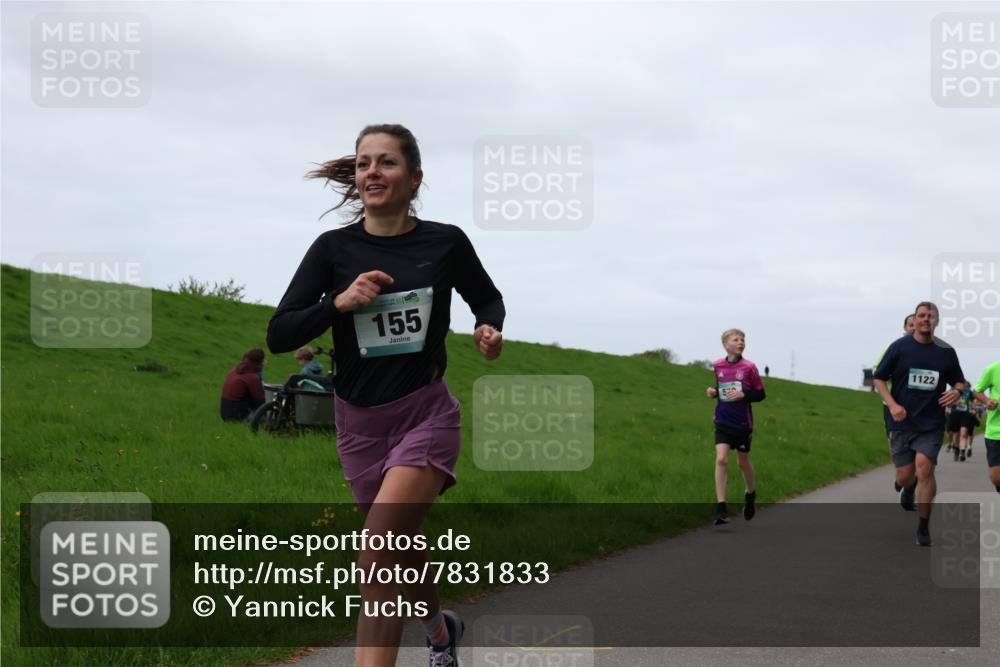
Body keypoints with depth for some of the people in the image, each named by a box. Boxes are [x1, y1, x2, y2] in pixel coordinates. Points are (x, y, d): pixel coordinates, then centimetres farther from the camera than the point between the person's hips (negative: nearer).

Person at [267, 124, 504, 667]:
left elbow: (487, 297, 16)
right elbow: (279, 336, -5)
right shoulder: (334, 248, -2)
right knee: (402, 549, 20)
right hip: (360, 422, 3)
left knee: (376, 558, -20)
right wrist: (340, 302, -19)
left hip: (426, 413, -3)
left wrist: (489, 329, -6)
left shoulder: (445, 242, -3)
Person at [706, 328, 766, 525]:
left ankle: (750, 495, 42)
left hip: (743, 423, -1)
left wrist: (743, 395, -19)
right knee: (721, 459, -14)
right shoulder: (717, 366, 1)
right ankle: (721, 508, -14)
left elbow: (760, 394, -3)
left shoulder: (749, 367, -7)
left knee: (743, 462, 13)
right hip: (722, 422, 1)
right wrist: (713, 392, -4)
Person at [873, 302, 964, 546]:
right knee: (904, 476, 3)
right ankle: (909, 489, 43)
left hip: (931, 424, 0)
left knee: (924, 468, -17)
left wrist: (957, 392, -9)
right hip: (902, 423, 0)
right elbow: (879, 378, 3)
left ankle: (923, 527, -5)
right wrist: (892, 405, -12)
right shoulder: (899, 347, -2)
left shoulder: (946, 352, 2)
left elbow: (959, 381, 15)